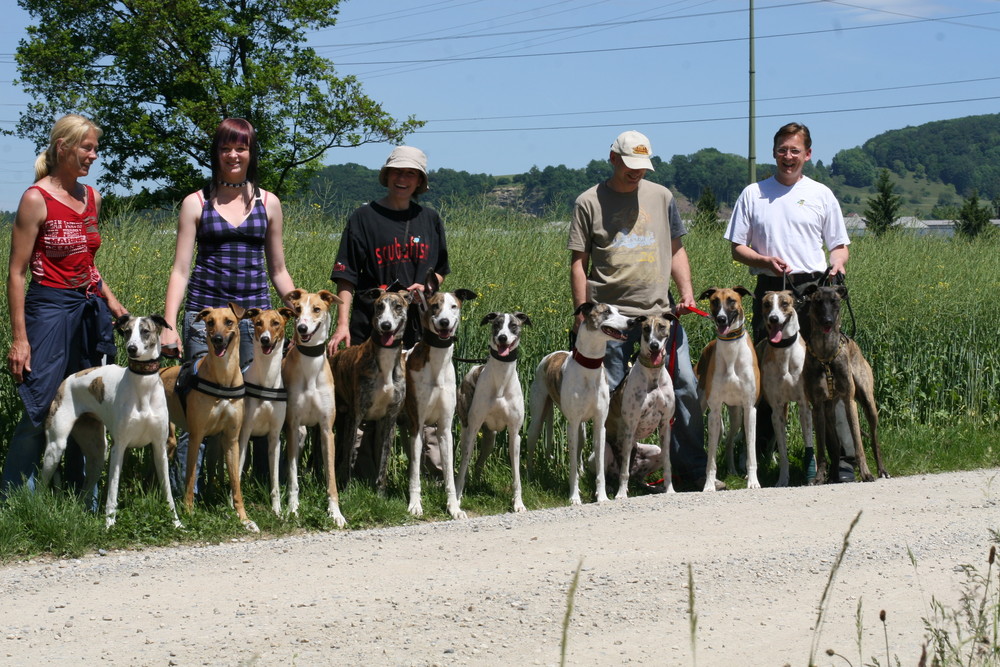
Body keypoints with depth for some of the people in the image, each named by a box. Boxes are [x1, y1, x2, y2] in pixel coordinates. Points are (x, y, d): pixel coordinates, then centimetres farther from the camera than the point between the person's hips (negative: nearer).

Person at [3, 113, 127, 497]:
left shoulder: (92, 197, 10)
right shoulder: (37, 199, -10)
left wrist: (113, 305, 11)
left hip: (91, 313, 6)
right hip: (51, 310, -6)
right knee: (39, 412, -6)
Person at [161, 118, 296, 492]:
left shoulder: (268, 203, 12)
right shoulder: (196, 203, 6)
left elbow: (278, 270, 18)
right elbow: (180, 270, 4)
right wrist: (169, 324, -6)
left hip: (255, 312, 2)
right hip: (205, 312, -2)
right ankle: (181, 496, 1)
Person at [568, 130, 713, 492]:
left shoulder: (661, 197, 12)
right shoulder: (589, 202, 2)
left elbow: (676, 250, 16)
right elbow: (579, 262, 2)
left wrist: (686, 292, 2)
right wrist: (582, 313, -3)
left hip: (660, 311, 3)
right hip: (610, 314, -3)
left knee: (686, 386, -1)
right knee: (608, 396, 0)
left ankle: (692, 471, 7)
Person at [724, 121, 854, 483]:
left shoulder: (821, 194, 10)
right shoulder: (753, 194, 11)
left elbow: (839, 245, 14)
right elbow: (737, 247, 11)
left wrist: (837, 263, -9)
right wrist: (765, 260, -8)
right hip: (769, 289, 1)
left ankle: (841, 456, -11)